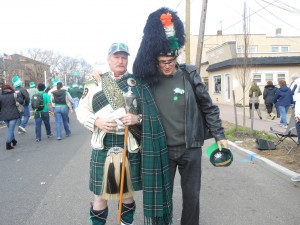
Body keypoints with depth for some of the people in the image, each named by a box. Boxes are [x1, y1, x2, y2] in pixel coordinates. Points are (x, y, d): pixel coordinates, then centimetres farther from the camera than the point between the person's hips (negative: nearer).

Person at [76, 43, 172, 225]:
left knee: (127, 192, 16)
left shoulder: (138, 84, 3)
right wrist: (96, 121, -14)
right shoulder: (95, 82, 4)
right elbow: (81, 110, 5)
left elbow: (151, 114, 2)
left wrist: (138, 118, -18)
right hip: (103, 145, 0)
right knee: (100, 194, 9)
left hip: (130, 145, 0)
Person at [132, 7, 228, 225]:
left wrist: (220, 135, -1)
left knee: (191, 196, 12)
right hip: (163, 149, 1)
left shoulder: (189, 74, -6)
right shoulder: (150, 80, -4)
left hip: (190, 148, 0)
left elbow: (208, 107, -1)